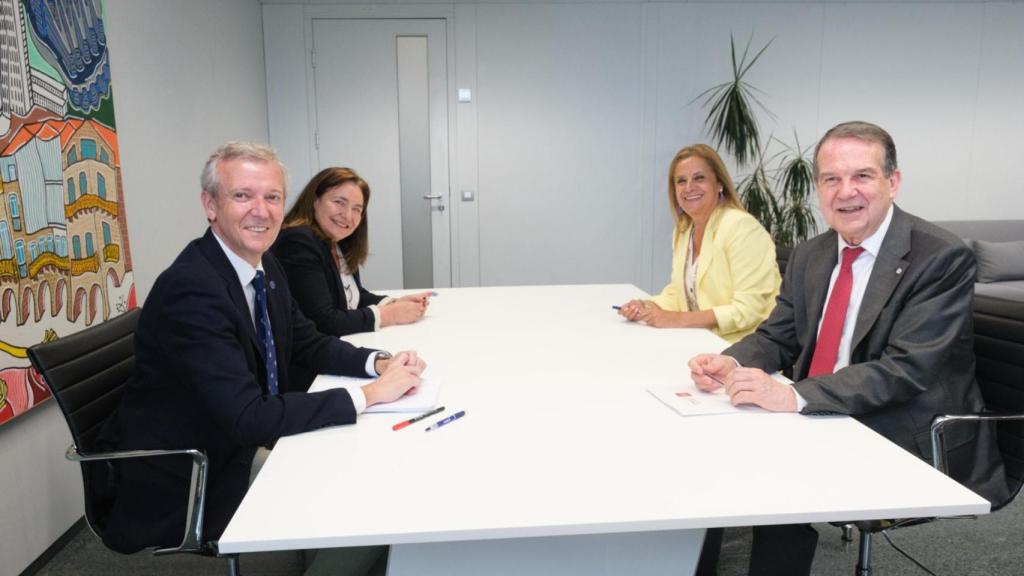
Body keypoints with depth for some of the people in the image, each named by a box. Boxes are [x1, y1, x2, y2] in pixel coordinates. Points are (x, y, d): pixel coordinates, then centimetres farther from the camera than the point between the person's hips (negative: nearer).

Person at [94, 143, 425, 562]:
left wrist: (379, 363, -11)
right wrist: (369, 394, -29)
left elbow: (310, 344, 8)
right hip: (178, 489, -7)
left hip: (241, 448, 8)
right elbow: (249, 418, -32)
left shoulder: (264, 266, -1)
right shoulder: (189, 289, -27)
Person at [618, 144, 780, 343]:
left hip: (743, 347, -6)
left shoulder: (741, 227, -15)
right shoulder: (683, 230, 7)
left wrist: (679, 319, -22)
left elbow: (748, 309, -19)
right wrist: (647, 307, -6)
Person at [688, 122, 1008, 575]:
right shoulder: (810, 255, 6)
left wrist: (794, 395, -35)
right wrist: (730, 363, -14)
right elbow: (776, 337, 9)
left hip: (910, 446, -6)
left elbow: (906, 370, -24)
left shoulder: (942, 258, -15)